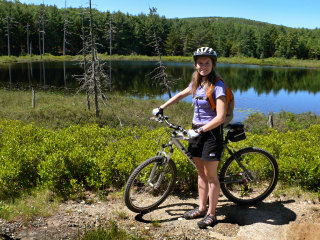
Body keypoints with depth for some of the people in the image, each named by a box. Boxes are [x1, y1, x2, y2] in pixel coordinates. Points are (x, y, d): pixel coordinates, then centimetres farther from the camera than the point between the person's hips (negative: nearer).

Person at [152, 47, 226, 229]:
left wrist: (200, 131, -22)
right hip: (197, 131, 7)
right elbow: (180, 95, 24)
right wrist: (161, 108, 23)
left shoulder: (217, 85, -16)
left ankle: (211, 214, 16)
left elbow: (220, 117, -24)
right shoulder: (197, 83, 7)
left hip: (211, 132, -7)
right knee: (201, 173, 16)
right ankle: (202, 208, 29)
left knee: (211, 175, 2)